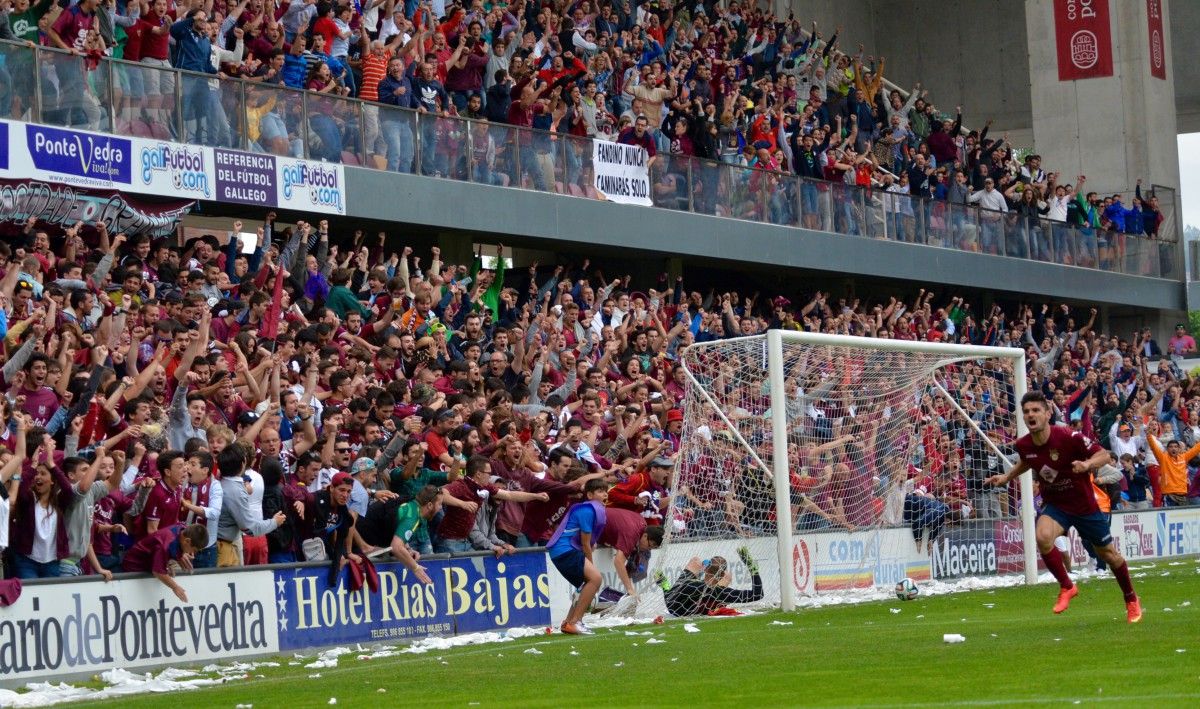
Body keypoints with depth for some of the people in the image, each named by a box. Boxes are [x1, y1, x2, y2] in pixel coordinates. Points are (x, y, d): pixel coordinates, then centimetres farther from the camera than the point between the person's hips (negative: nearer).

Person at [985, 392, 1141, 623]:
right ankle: (1066, 587, -7)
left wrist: (1087, 464, -36)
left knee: (1108, 554, 11)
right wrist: (1007, 477, 6)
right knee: (1043, 537, -29)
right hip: (1053, 504, 3)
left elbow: (1104, 455, -18)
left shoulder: (1068, 437, -25)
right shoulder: (1024, 445, -10)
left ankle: (1131, 600, 37)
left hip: (1084, 505, -3)